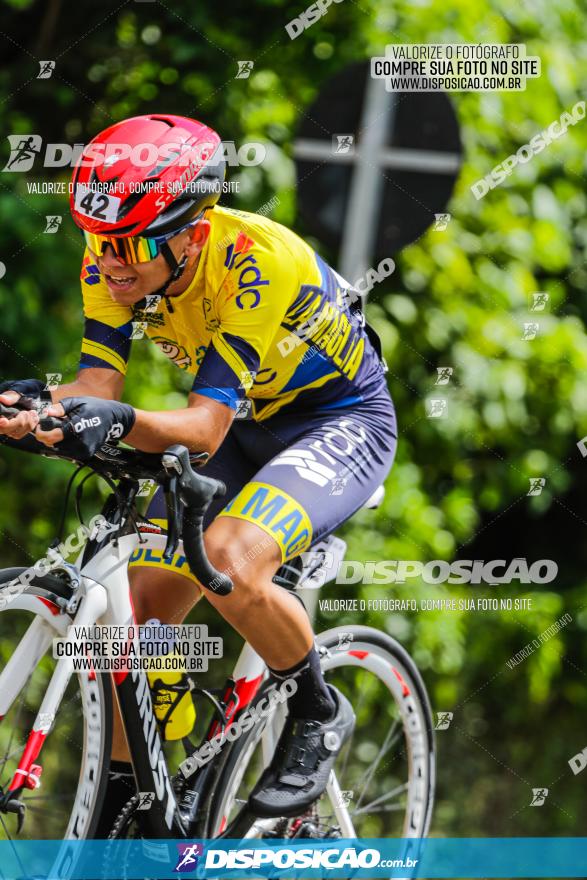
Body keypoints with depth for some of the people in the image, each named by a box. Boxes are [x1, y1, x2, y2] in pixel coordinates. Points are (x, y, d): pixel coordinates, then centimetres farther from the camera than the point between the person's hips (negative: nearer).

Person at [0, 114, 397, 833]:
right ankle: (121, 811, 12)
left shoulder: (254, 262, -34)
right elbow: (97, 383, -20)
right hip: (244, 428, 7)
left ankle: (318, 714, -6)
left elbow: (203, 427, -38)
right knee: (142, 606, -5)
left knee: (230, 563, -32)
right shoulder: (117, 263, -16)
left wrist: (122, 422, -57)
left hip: (340, 421, -6)